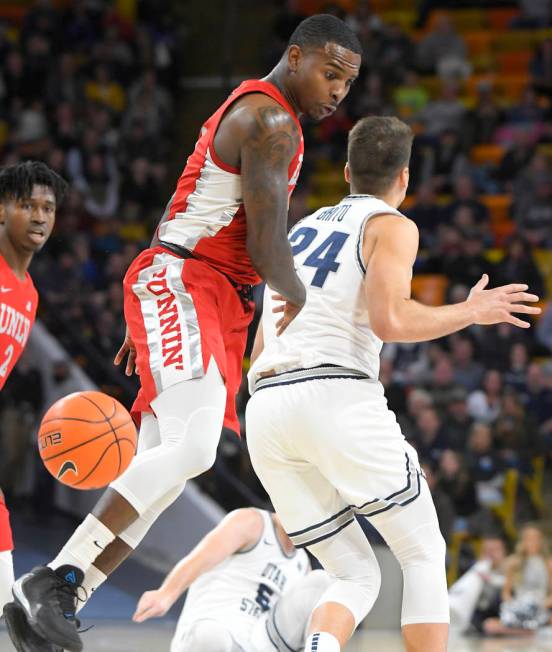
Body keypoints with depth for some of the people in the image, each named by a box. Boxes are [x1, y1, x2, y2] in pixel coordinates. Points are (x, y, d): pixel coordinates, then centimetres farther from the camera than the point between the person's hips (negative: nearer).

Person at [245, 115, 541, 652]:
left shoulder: (300, 229, 27)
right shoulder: (391, 226, 5)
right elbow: (390, 321, -12)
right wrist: (471, 312, 3)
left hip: (265, 407, 6)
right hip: (338, 398, -6)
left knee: (355, 575, 12)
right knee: (424, 555, 9)